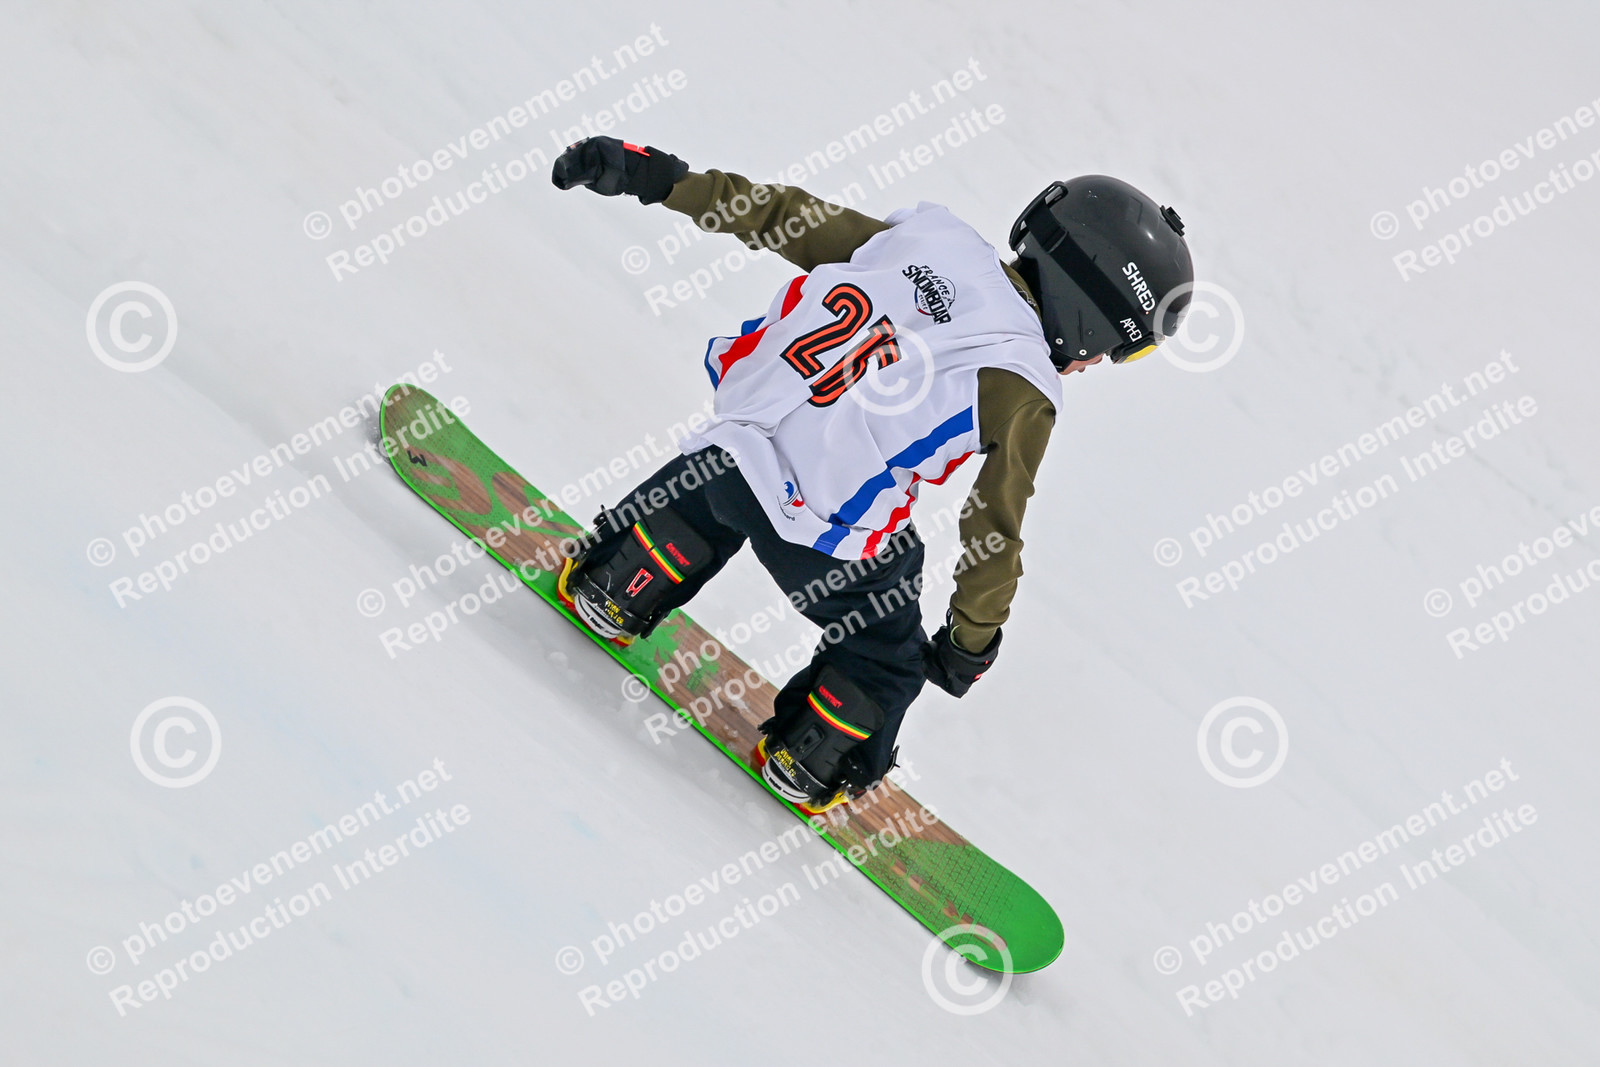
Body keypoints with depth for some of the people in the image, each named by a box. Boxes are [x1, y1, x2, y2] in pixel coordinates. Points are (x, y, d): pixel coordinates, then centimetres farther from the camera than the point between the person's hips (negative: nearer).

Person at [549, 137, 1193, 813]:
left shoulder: (924, 235, 0)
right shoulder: (1022, 391, -13)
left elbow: (779, 213, 6)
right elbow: (995, 531, -7)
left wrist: (656, 175, 14)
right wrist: (971, 644, 8)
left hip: (736, 430, 5)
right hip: (825, 536, -4)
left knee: (704, 505, 41)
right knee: (884, 657, 24)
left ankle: (611, 592, 52)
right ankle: (806, 768, 39)